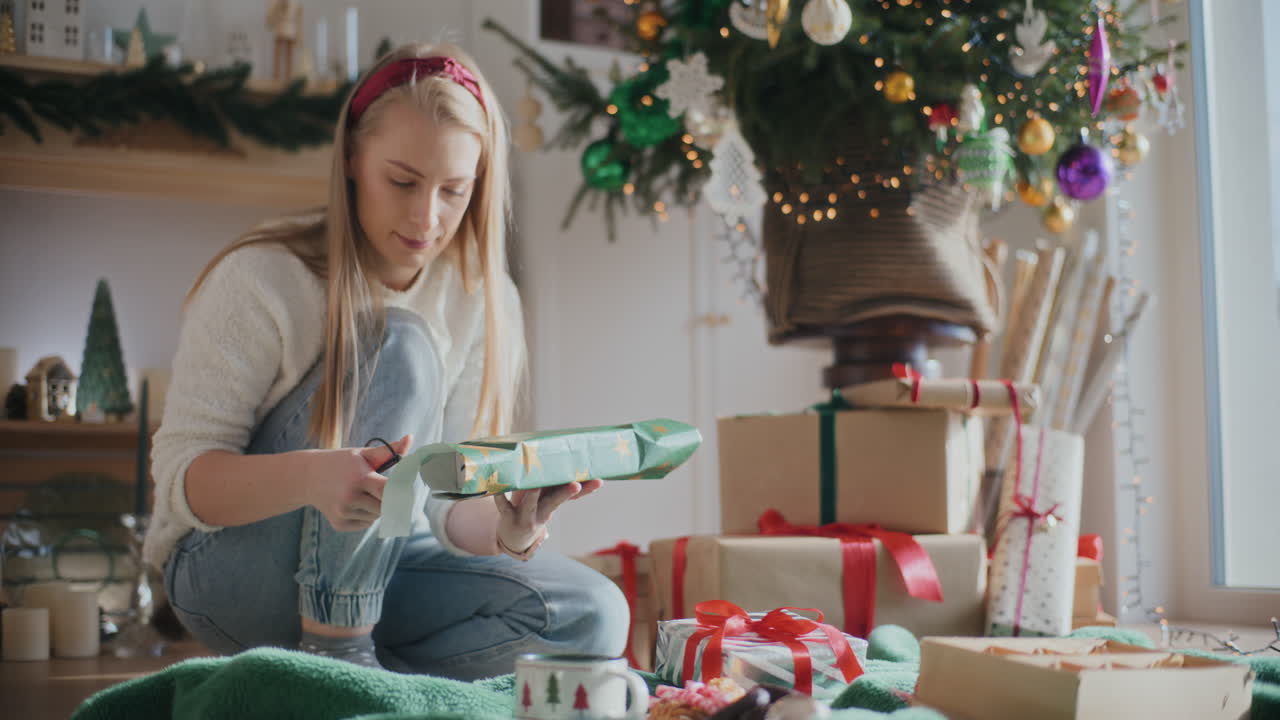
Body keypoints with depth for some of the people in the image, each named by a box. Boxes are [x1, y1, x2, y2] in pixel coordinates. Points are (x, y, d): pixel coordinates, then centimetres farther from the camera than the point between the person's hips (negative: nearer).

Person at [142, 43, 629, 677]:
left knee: (593, 616, -18)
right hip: (234, 570, -5)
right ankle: (334, 648, -26)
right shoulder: (260, 281, -16)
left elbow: (450, 504, -5)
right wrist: (311, 476, -41)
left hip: (379, 571, 5)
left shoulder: (483, 301, -3)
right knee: (402, 347, -27)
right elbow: (181, 474, -20)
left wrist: (506, 531, -30)